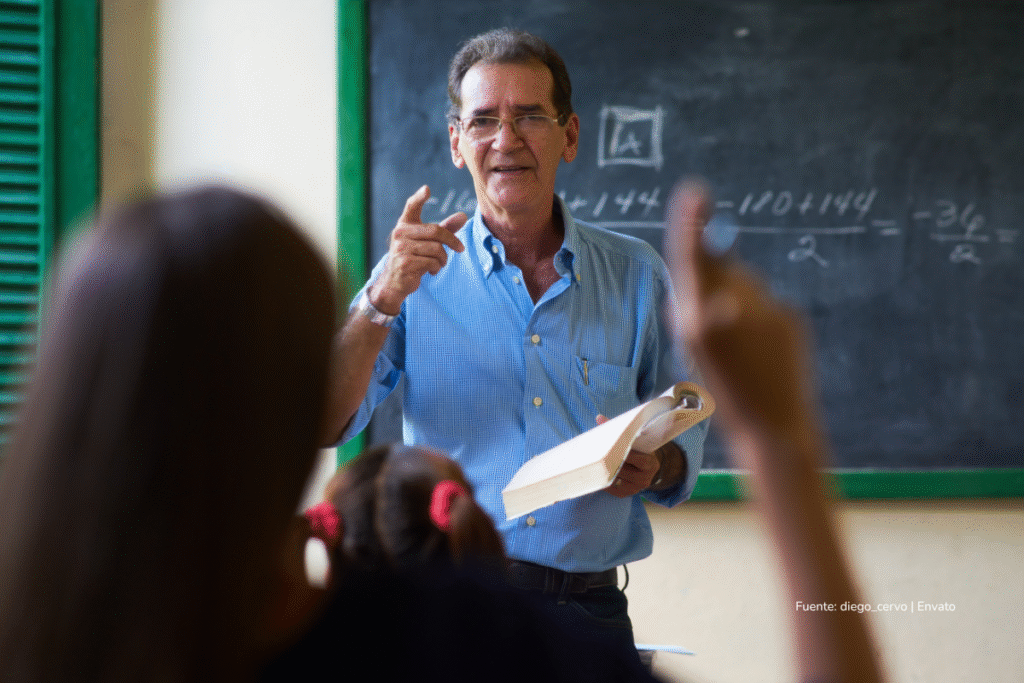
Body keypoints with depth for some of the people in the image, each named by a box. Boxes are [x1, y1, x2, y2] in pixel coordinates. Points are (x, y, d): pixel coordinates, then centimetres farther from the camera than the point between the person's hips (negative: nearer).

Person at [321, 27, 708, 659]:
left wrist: (655, 468, -4)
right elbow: (324, 424, -2)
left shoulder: (636, 275, 11)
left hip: (588, 607, 1)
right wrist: (383, 300, -15)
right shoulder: (418, 273, 7)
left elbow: (684, 434, 19)